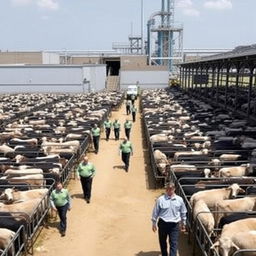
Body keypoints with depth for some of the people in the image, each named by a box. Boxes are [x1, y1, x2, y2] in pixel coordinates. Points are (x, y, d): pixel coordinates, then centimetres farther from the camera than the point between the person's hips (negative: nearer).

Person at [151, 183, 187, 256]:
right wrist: (154, 223, 3)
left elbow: (183, 212, 11)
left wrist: (183, 224, 15)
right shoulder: (160, 199, -7)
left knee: (174, 243, -4)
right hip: (163, 223, 0)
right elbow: (155, 212, 0)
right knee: (162, 242, 16)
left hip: (174, 224, 0)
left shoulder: (179, 200, -2)